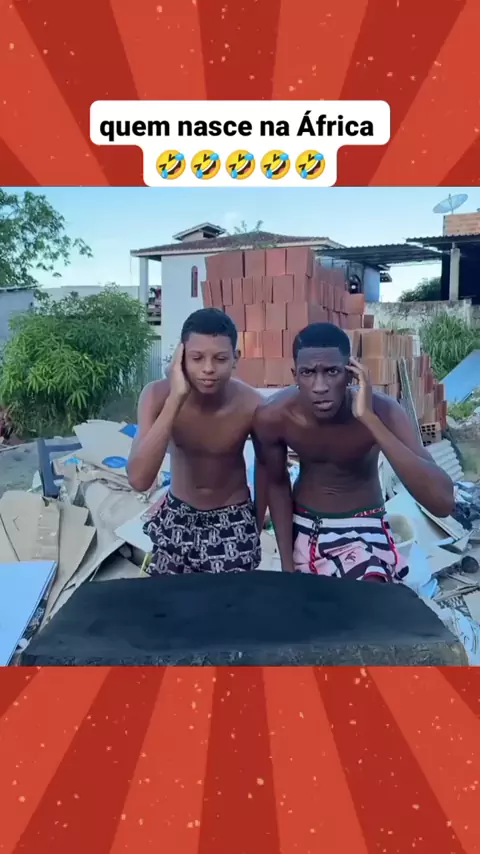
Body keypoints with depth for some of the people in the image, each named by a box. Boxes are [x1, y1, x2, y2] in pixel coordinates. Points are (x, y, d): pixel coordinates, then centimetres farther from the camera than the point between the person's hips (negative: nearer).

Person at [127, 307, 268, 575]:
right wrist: (175, 399, -37)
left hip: (234, 521, -1)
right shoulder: (158, 395, -22)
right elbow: (139, 480, -33)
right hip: (178, 518, 2)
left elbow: (265, 467, -2)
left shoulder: (252, 405, -22)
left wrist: (257, 527, 10)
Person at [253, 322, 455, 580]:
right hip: (302, 526, 2)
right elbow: (277, 483, -3)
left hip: (363, 528, -2)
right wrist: (287, 564, -2)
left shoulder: (382, 411, -28)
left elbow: (443, 502, -39)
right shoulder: (273, 417, -22)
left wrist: (369, 419, -42)